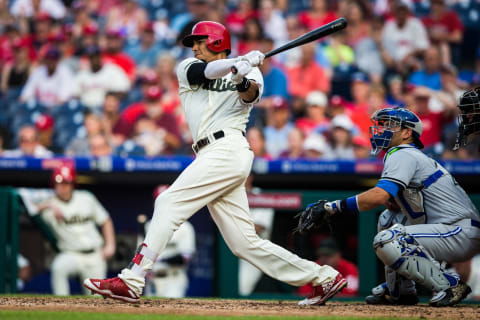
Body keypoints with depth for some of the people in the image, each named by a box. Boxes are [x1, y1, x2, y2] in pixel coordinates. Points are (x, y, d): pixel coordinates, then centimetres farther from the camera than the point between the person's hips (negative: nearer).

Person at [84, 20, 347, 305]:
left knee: (169, 204, -15)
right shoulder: (188, 68, 20)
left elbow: (251, 97, -12)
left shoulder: (250, 73, 10)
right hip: (214, 156, 6)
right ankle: (323, 278, 8)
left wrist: (244, 82, -34)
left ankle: (131, 282, -18)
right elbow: (206, 71, -3)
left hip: (228, 150, -6)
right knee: (245, 244, 3)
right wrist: (239, 62, -21)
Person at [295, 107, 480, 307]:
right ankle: (397, 290, 22)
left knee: (386, 241, -23)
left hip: (462, 232, -10)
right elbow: (392, 203, 22)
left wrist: (331, 207, -23)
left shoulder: (402, 155, -9)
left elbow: (380, 196, -25)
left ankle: (449, 285, -17)